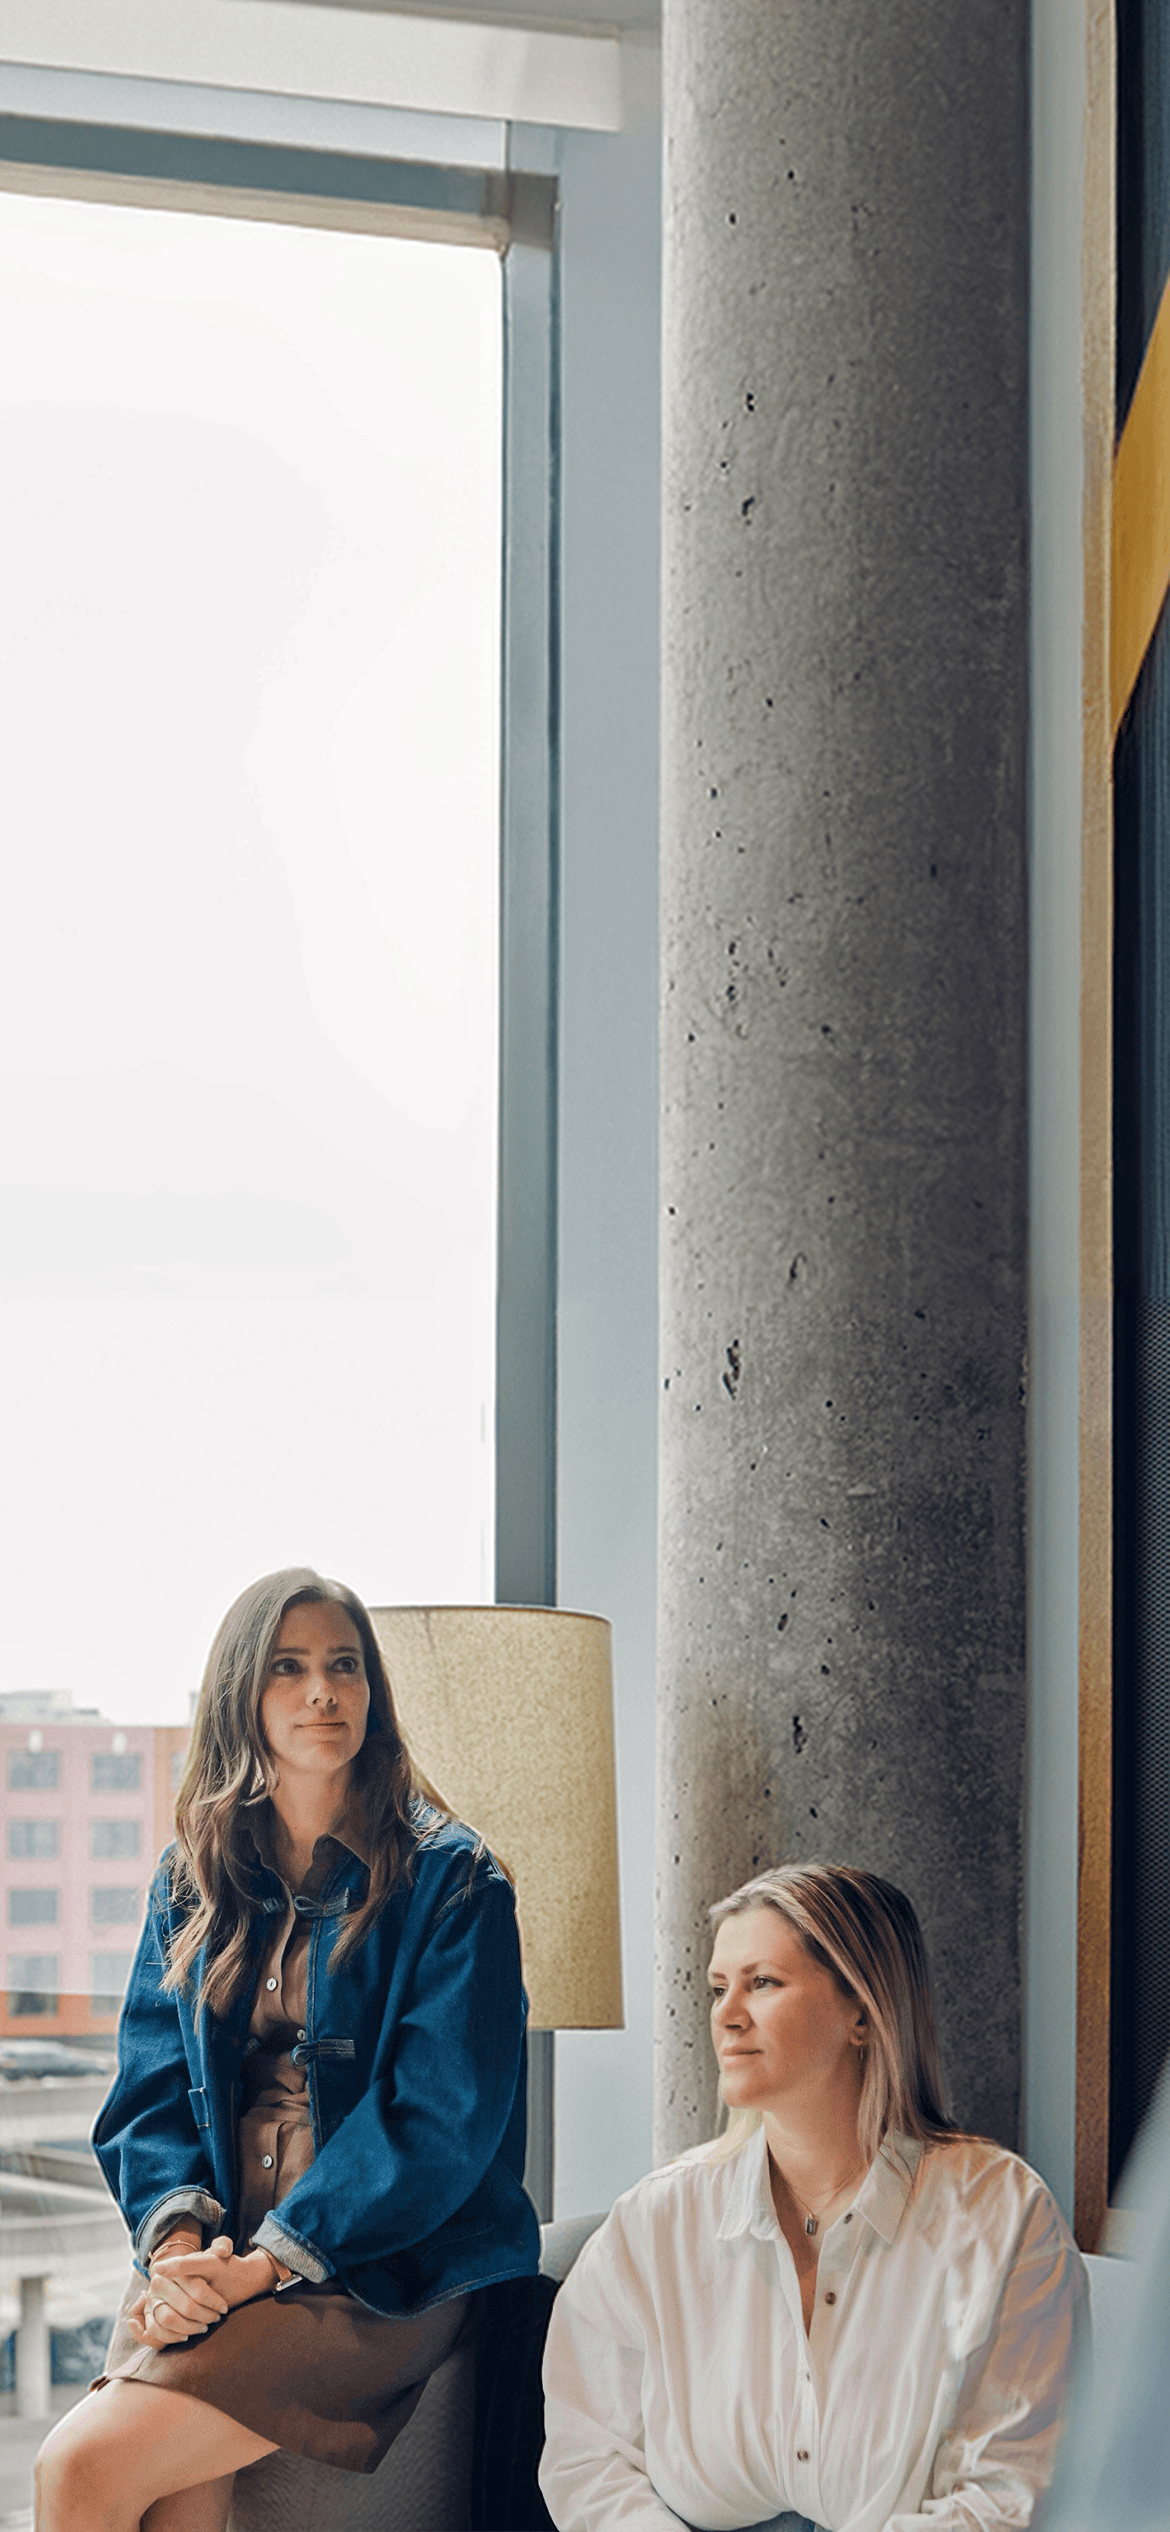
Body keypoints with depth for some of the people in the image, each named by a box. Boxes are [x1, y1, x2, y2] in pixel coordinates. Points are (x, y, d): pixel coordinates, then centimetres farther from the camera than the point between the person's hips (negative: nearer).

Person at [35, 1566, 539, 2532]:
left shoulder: (452, 1881, 0)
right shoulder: (192, 1882, 16)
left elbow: (442, 2117, -9)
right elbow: (153, 2086, 11)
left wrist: (264, 2263, -16)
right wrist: (179, 2237, -10)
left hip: (382, 2271, -4)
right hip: (215, 2255, 4)